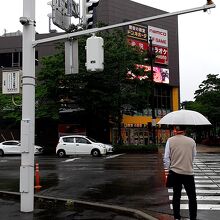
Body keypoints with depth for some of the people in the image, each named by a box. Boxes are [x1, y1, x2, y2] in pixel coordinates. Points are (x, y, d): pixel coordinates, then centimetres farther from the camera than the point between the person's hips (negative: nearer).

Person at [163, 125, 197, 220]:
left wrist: (168, 168, 9)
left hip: (175, 172, 1)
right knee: (192, 197, 11)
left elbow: (166, 157, -5)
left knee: (176, 195, 13)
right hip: (188, 172, -1)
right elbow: (193, 156, 8)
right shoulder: (191, 141, -2)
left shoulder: (170, 140, -5)